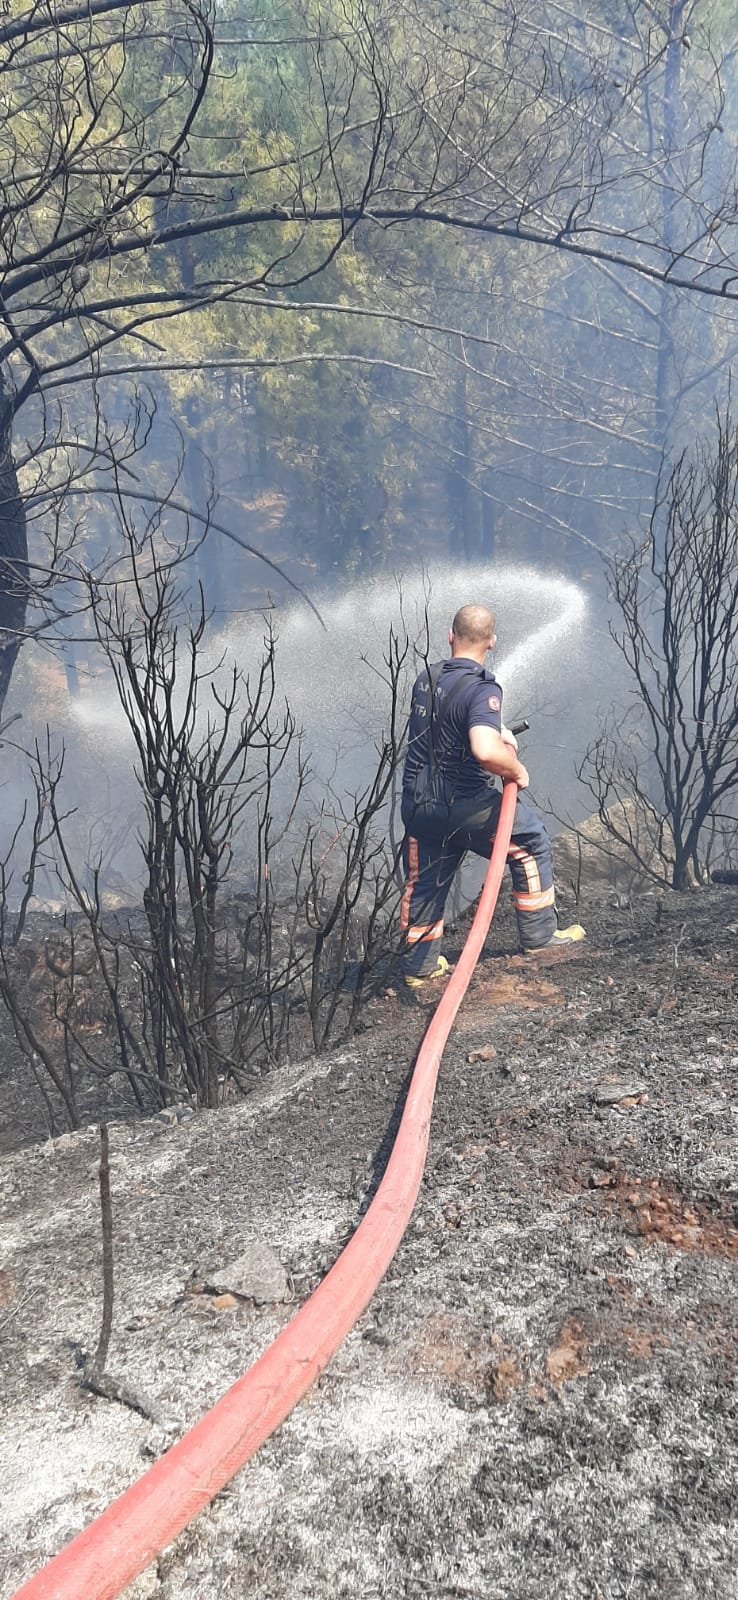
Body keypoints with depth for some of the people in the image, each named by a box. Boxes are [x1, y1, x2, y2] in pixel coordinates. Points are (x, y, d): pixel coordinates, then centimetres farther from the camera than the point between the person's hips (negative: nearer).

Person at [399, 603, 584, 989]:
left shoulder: (426, 679, 4)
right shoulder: (482, 689, -20)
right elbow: (486, 752, -36)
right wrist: (517, 770, -16)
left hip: (418, 804, 6)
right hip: (465, 806, -6)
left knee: (423, 882, 19)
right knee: (532, 842, 17)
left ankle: (418, 965, 28)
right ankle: (539, 935, 26)